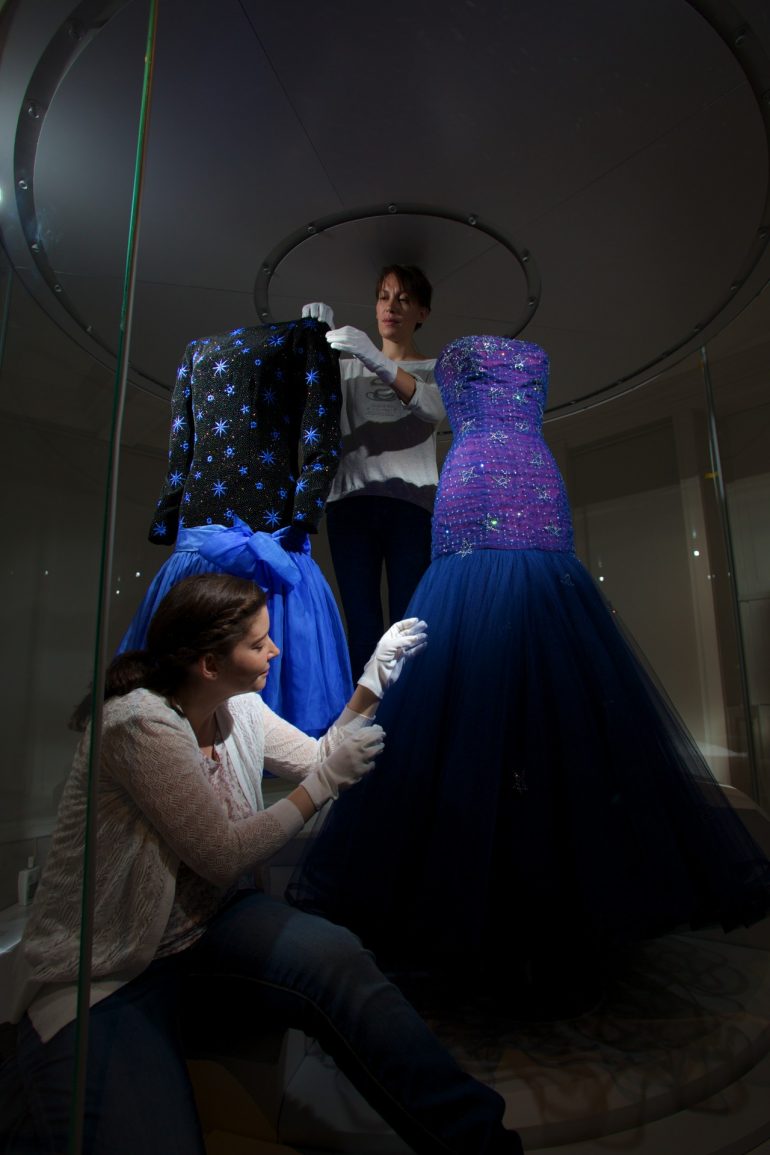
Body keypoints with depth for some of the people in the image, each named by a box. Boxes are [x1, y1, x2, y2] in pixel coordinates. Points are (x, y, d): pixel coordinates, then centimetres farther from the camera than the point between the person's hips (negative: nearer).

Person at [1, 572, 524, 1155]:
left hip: (209, 923, 5)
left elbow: (315, 759, 7)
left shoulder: (239, 706, -1)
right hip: (104, 972, -5)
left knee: (333, 956, -24)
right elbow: (224, 857, -22)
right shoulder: (140, 723, -24)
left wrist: (376, 675, -3)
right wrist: (326, 780, -20)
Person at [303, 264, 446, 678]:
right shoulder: (348, 364, 25)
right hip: (350, 500, 2)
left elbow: (433, 409, -5)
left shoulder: (435, 368, 18)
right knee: (361, 624, -6)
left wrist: (377, 362, -19)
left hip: (410, 501, -1)